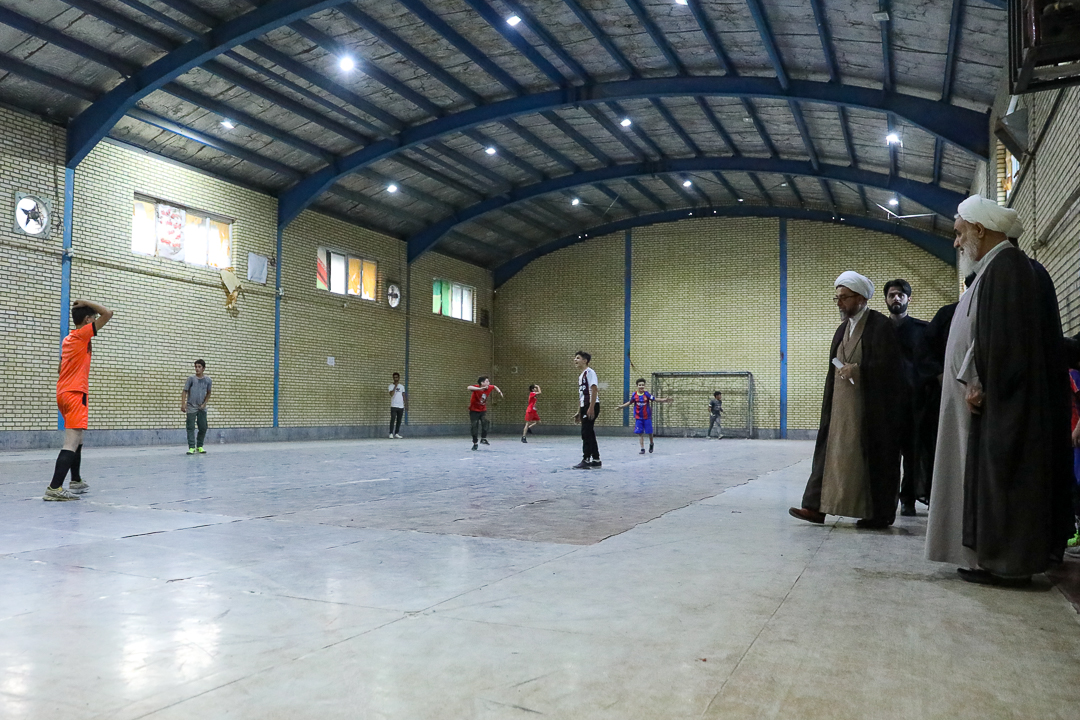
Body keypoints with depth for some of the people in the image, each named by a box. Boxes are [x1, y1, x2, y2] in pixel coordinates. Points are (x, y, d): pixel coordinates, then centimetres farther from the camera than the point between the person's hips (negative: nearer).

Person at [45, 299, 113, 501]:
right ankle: (54, 488, -23)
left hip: (63, 393, 10)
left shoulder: (67, 339, 16)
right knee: (71, 444, -15)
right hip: (76, 394, -10)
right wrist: (86, 302, -4)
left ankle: (76, 481, 31)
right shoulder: (82, 334, -8)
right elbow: (107, 313, -14)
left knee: (76, 440, 22)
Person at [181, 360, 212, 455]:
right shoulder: (191, 379, -5)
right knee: (191, 428, -5)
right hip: (191, 407, -2)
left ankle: (199, 446, 18)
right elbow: (185, 391, -4)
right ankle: (191, 447, -1)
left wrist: (204, 403, 0)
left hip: (202, 408, 3)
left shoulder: (208, 380, 1)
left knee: (203, 428, 4)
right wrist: (183, 404, -13)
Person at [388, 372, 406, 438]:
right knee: (393, 420, -9)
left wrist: (405, 403, 8)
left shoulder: (402, 386, 12)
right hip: (394, 406, -4)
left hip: (401, 406, 4)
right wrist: (395, 386, -18)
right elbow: (391, 394, -16)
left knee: (399, 420, 5)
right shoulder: (391, 386, -1)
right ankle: (391, 433, -6)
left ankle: (396, 433, 11)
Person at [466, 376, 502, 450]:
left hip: (483, 410, 3)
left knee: (485, 422, -23)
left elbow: (494, 387, 17)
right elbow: (468, 388, -48)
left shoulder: (489, 388, -9)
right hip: (474, 410, -3)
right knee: (474, 427, -2)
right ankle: (475, 444, 11)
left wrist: (500, 392, 5)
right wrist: (480, 388, -55)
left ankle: (483, 439, -14)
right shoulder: (476, 388, -24)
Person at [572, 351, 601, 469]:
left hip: (591, 406, -10)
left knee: (586, 434, -10)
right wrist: (579, 412, 22)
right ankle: (596, 460, 16)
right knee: (589, 434, 11)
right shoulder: (580, 376, 20)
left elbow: (594, 390, -17)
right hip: (584, 407, 10)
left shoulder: (589, 372, -8)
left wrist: (591, 408, -23)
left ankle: (586, 461, -9)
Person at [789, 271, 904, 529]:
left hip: (870, 408, -7)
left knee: (872, 458, 1)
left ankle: (879, 515, 11)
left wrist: (858, 369, -19)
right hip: (840, 406, 7)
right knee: (832, 452, 2)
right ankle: (817, 506, 1)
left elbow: (888, 365, -13)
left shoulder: (881, 326, -7)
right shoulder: (843, 329, 16)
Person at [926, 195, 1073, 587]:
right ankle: (997, 555, 17)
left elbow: (1004, 335, -21)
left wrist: (980, 387, -19)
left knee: (999, 475, -5)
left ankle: (1005, 562, 1)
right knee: (992, 475, 11)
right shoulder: (998, 266, 17)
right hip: (992, 396, 10)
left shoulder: (1005, 266, -13)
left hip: (1000, 402, -10)